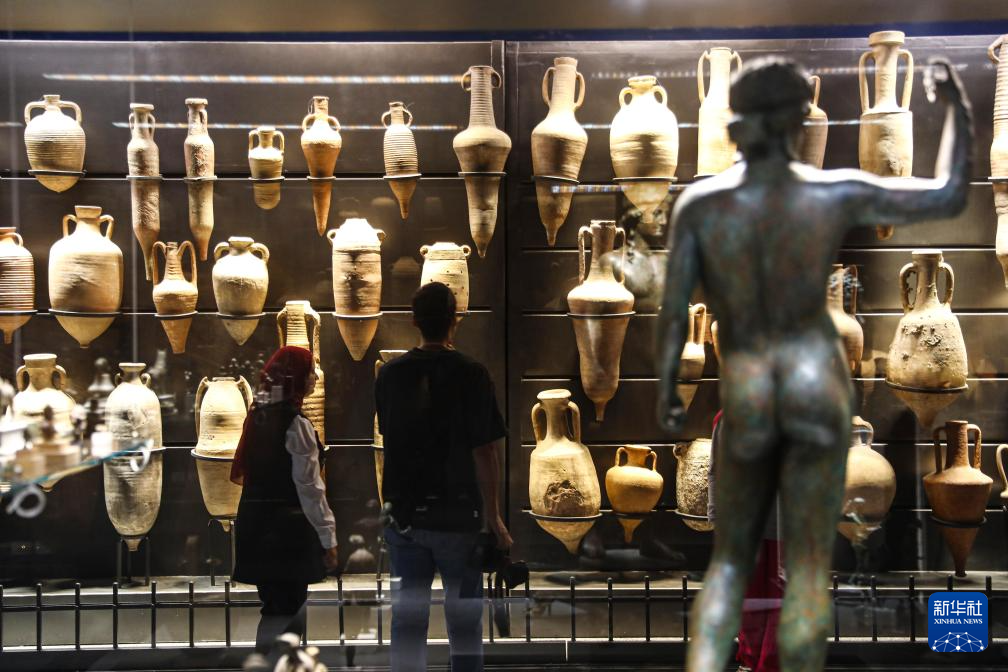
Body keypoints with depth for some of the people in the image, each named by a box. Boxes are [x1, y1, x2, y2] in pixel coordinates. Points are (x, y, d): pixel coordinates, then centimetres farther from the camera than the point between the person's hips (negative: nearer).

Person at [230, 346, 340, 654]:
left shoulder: (258, 416, 11)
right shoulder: (296, 424, -14)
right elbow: (309, 487, -17)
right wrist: (328, 537, -13)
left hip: (257, 523, 9)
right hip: (288, 527, -8)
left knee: (280, 604, 16)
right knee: (283, 609, -4)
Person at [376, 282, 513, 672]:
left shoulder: (389, 374, 0)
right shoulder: (470, 375, -11)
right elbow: (484, 453, -11)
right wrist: (493, 517, -4)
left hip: (402, 513, 3)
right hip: (457, 515, -3)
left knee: (407, 617, 10)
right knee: (464, 619, 8)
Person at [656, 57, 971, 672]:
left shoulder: (698, 202, -6)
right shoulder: (837, 193, -7)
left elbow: (673, 311, -5)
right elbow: (951, 198, 4)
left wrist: (666, 391, 10)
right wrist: (957, 106, 16)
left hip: (746, 400, 1)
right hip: (818, 388, -1)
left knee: (731, 561, 15)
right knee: (809, 569, 5)